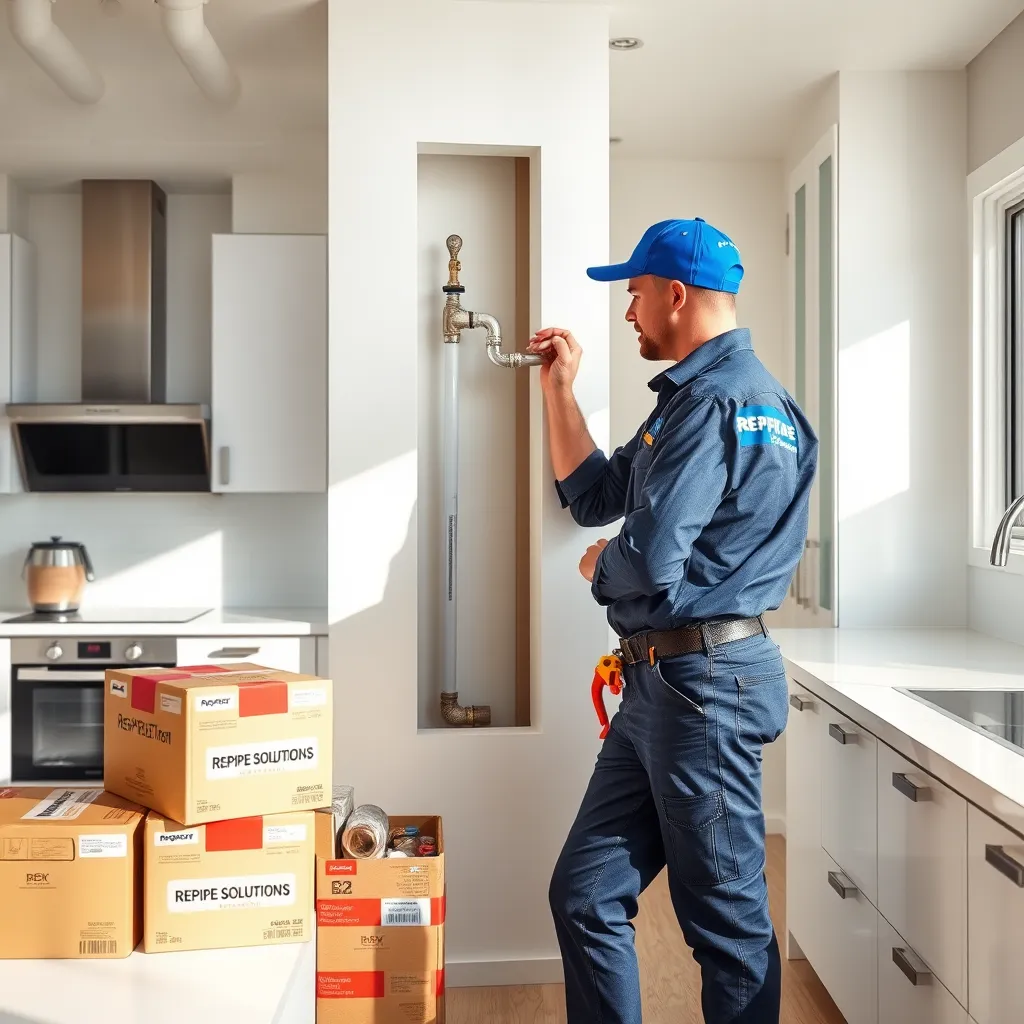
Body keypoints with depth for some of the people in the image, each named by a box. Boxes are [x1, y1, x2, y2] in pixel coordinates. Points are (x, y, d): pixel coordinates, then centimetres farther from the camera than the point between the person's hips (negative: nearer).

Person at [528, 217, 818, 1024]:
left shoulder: (717, 399, -16)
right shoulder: (699, 393, 17)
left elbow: (648, 562, -25)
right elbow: (593, 496, 22)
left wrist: (598, 565, -2)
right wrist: (560, 388, 17)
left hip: (701, 680, -10)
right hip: (658, 682, 10)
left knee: (726, 920, 6)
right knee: (585, 896, 13)